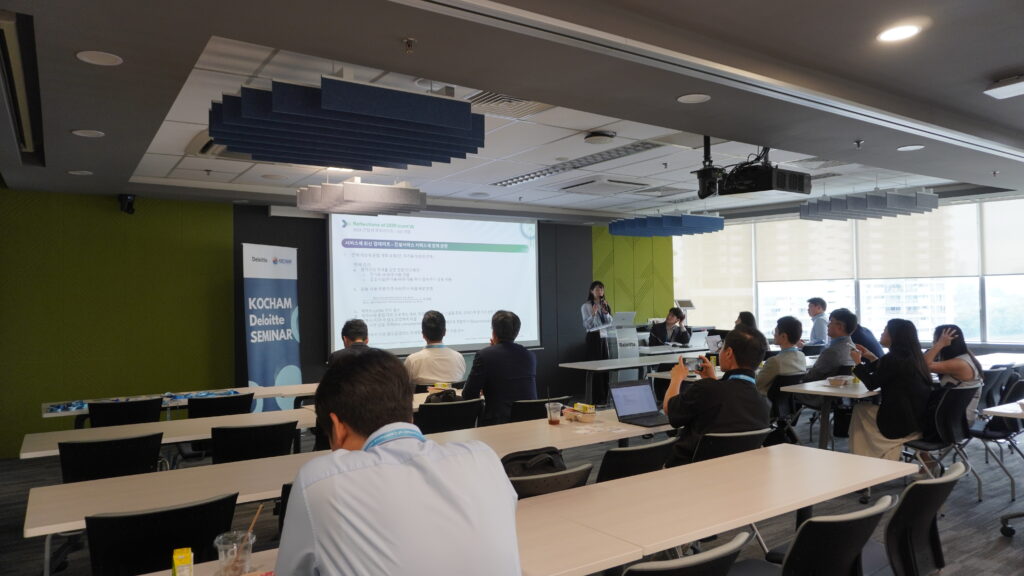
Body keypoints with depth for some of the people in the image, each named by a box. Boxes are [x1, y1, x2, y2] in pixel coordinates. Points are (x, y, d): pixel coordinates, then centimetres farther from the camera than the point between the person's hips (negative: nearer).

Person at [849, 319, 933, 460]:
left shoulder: (893, 358, -18)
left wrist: (858, 362, 5)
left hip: (902, 424, -9)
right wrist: (871, 357, 24)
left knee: (860, 409, 6)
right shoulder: (912, 357, 9)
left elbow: (871, 384, -8)